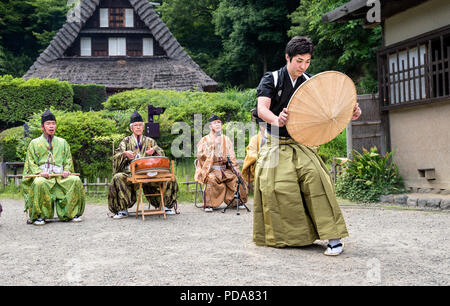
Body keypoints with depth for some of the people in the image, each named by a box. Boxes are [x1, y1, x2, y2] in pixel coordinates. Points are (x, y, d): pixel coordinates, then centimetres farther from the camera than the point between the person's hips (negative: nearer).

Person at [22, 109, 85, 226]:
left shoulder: (62, 142, 22)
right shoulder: (34, 143, 15)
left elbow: (68, 160, 18)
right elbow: (30, 162, 7)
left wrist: (67, 170, -4)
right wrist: (39, 172, -12)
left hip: (61, 176, 2)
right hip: (42, 175, -2)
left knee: (76, 180, -27)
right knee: (39, 183, -38)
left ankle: (72, 213, -14)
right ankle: (39, 216, -25)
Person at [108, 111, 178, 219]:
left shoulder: (150, 141, 18)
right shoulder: (126, 141, 15)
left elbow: (161, 153, 5)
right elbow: (116, 156, 3)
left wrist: (153, 151, -17)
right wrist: (125, 154, -18)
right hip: (131, 173, -1)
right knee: (118, 178, -32)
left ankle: (166, 206, -5)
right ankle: (122, 210, -21)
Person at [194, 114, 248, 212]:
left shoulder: (226, 139, 15)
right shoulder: (204, 140, 5)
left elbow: (231, 156, 10)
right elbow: (200, 156, -7)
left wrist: (236, 168, -5)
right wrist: (212, 146, -15)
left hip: (225, 169, 4)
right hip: (210, 169, -4)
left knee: (237, 176, -19)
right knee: (212, 178, -35)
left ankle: (238, 201, -3)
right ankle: (208, 205, -28)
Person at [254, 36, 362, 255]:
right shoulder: (271, 79, -2)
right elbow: (262, 109, -17)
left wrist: (349, 114, -18)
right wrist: (277, 121, -40)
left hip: (302, 144, 1)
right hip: (276, 145, -1)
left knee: (315, 178, -21)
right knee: (277, 187, -12)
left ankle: (333, 237, -20)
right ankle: (281, 237, 10)